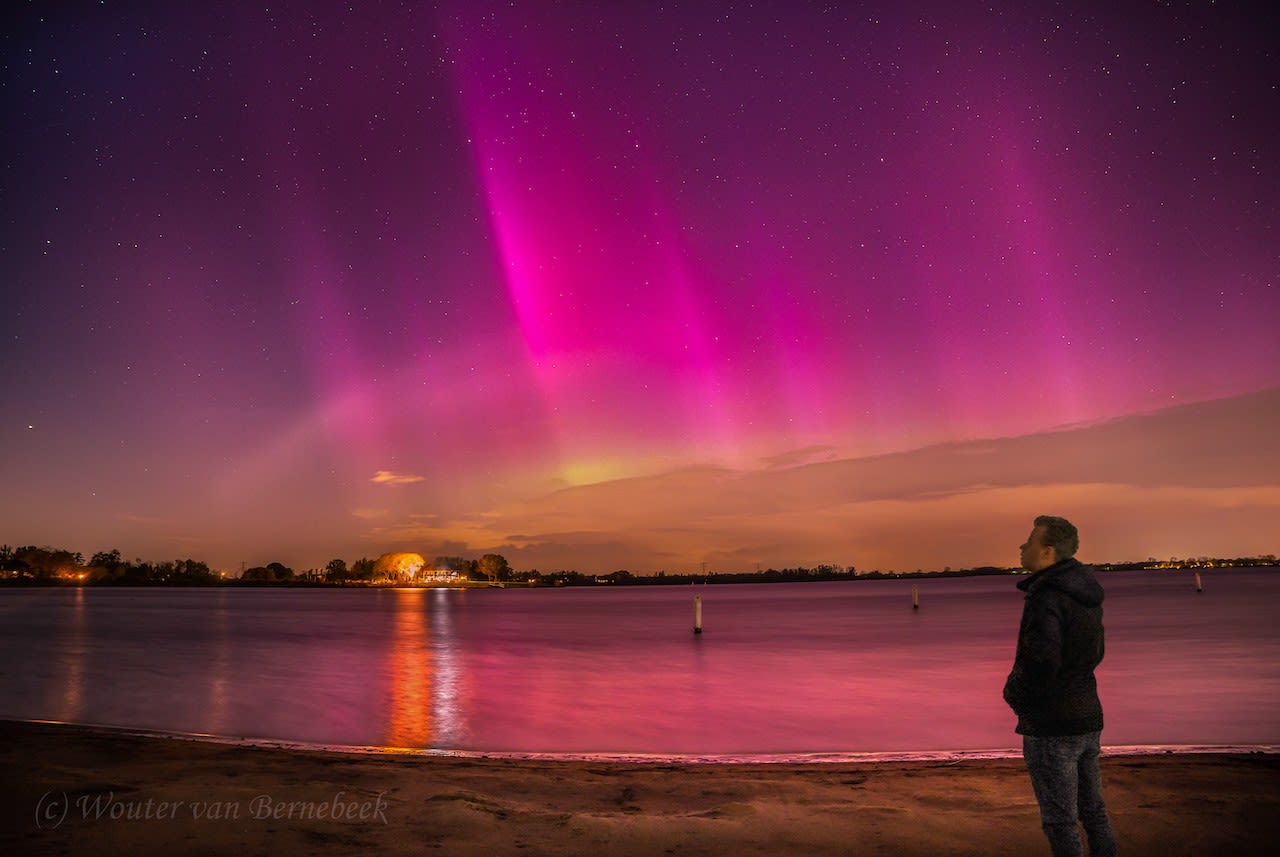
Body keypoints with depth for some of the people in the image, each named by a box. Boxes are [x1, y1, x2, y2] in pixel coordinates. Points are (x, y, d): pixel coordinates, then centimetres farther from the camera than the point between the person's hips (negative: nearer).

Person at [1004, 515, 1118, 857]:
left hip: (1051, 726, -9)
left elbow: (1041, 661, -30)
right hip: (1088, 718, 9)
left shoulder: (1046, 597, -22)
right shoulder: (1087, 594, 7)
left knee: (1059, 818, 4)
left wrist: (1014, 695, -13)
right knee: (1092, 809, 20)